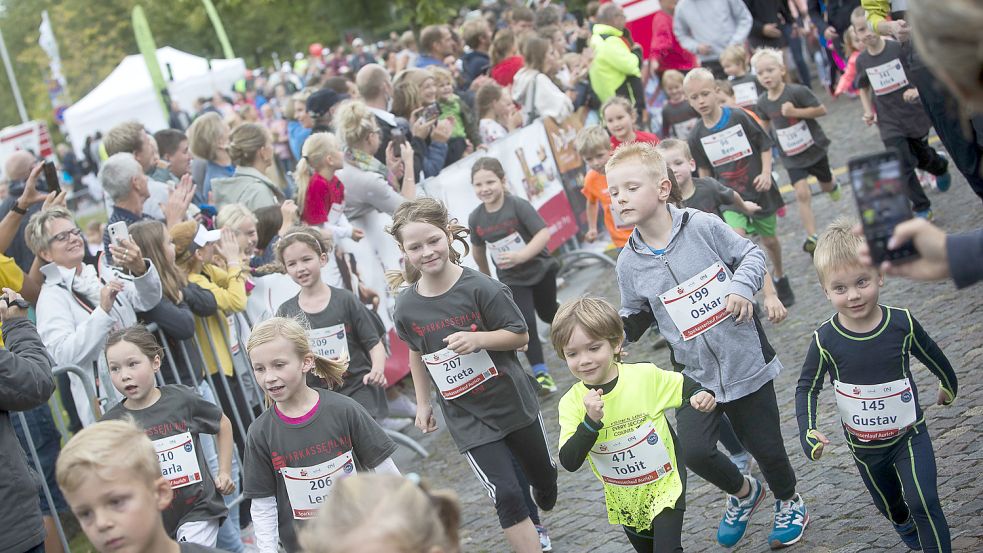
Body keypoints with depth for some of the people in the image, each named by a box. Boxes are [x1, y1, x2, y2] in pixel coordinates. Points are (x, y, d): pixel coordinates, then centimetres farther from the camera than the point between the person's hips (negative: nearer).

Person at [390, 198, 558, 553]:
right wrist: (422, 403, 12)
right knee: (506, 494, -12)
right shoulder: (407, 307, -9)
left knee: (543, 476, 20)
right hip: (467, 417, 0)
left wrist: (478, 338, -28)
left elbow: (520, 336, -13)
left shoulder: (481, 288, -19)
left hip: (513, 400, 0)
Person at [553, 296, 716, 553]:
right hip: (624, 500, 3)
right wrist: (591, 421, -35)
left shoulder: (645, 375, -18)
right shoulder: (571, 403, -16)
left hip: (665, 485, -3)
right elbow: (569, 462, -23)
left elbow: (683, 384, 2)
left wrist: (700, 395, -19)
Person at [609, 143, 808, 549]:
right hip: (695, 374, 2)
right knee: (694, 451, -12)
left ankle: (789, 503, 43)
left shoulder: (703, 226, -12)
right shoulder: (630, 262, -4)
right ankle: (743, 493, 22)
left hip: (746, 361, -2)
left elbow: (750, 254, -2)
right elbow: (633, 317, 7)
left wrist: (742, 287, -19)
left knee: (765, 447, 9)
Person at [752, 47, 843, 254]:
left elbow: (822, 109, -18)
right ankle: (812, 237, -9)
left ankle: (833, 186, 57)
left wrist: (796, 112, -28)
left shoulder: (797, 92, -21)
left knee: (825, 185, 18)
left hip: (813, 147, -2)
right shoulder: (763, 102, -6)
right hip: (791, 156, 2)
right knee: (802, 193, -12)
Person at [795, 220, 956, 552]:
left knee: (923, 501, -17)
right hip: (864, 446, 1)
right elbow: (807, 387, -7)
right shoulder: (826, 340, -21)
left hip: (909, 434, -1)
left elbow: (932, 357, 1)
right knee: (890, 505, 22)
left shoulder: (902, 323, -19)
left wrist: (949, 386, 19)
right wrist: (808, 431, -21)